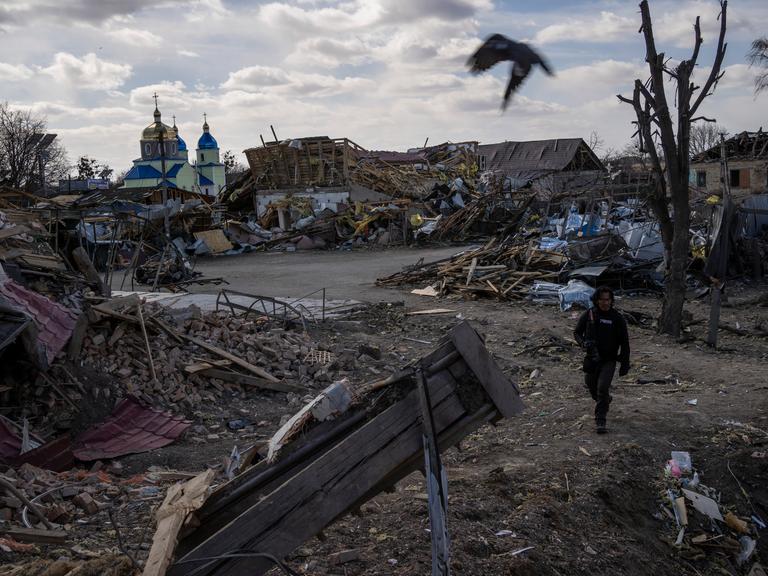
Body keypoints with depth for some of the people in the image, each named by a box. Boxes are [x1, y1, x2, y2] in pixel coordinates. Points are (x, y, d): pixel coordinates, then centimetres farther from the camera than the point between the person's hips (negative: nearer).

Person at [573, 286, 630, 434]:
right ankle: (604, 401, 47)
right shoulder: (588, 315, -4)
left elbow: (624, 342, 1)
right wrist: (583, 343, -15)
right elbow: (577, 332, 7)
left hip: (609, 360, -3)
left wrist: (625, 363, 0)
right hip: (591, 359, 3)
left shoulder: (617, 318, -7)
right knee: (592, 386, 14)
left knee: (603, 387, -16)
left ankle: (600, 421, -9)